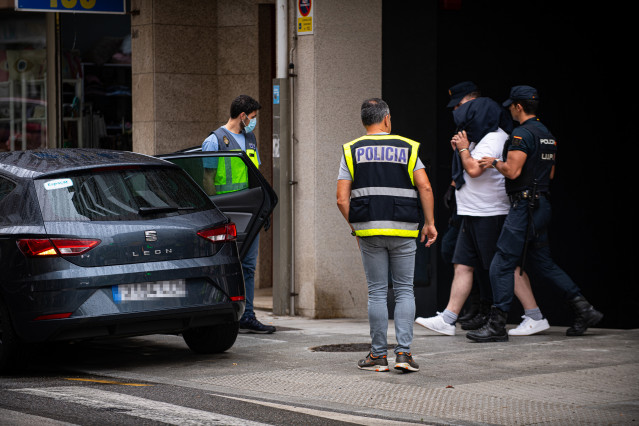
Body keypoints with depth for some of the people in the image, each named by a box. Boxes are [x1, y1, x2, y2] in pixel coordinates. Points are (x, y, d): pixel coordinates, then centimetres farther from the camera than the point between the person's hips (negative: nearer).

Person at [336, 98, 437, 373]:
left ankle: (378, 355, 6)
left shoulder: (352, 151, 5)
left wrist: (355, 226, 13)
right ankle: (404, 353, -3)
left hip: (369, 230, 0)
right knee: (404, 291, 6)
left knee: (377, 292, 5)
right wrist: (429, 223, 3)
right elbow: (425, 188, -5)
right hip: (403, 230, 0)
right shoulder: (407, 148, 5)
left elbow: (342, 199, -1)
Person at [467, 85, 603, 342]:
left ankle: (497, 326, -7)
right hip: (542, 203, 9)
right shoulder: (547, 134, 15)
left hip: (524, 207, -9)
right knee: (541, 261, 18)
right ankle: (583, 309, 13)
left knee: (502, 265, -6)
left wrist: (495, 163, -4)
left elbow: (512, 171, -22)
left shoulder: (522, 134, -15)